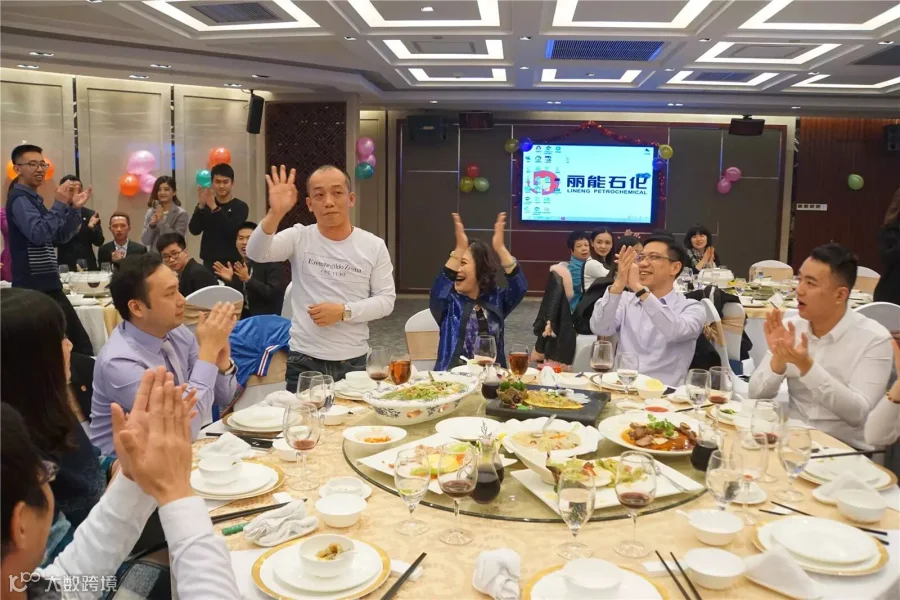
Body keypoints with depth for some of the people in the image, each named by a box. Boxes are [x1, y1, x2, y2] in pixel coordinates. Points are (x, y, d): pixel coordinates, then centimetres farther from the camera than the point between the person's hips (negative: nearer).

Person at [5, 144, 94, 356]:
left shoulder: (33, 199, 18)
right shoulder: (19, 199, -11)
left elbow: (60, 237, 15)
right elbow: (38, 234, -26)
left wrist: (75, 208, 2)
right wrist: (60, 204, -23)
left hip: (47, 284, 10)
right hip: (34, 286, -10)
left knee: (78, 339, 10)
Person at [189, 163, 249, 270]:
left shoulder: (240, 206, 0)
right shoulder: (205, 205, 9)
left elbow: (232, 232, -15)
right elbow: (194, 230, -4)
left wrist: (215, 208, -20)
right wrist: (201, 205, -16)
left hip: (233, 263, -3)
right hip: (209, 262, 3)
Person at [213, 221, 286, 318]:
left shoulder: (273, 263, -6)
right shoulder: (236, 265, 10)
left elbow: (274, 294, -17)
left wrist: (248, 280, -23)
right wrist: (229, 280, -9)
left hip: (266, 318, -5)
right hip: (241, 316, 5)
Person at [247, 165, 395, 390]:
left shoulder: (374, 246, 0)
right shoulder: (299, 238, -2)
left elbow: (386, 300, -1)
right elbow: (256, 253, -18)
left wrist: (344, 311, -16)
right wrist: (275, 214, -36)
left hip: (353, 362, 1)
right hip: (304, 360, -1)